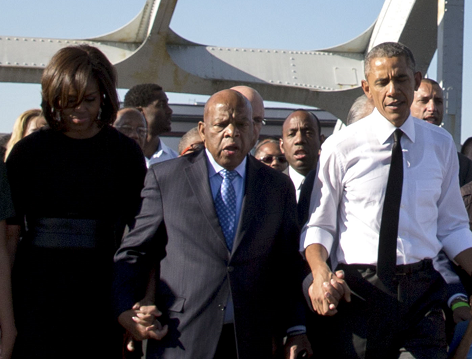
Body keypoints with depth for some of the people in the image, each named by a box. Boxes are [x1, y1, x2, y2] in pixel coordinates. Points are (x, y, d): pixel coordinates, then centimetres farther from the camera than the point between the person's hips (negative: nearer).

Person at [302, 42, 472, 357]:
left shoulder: (441, 144, 8)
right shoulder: (341, 148, -1)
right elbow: (319, 224, 4)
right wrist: (320, 272, -17)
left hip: (422, 293, 2)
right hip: (359, 293, -1)